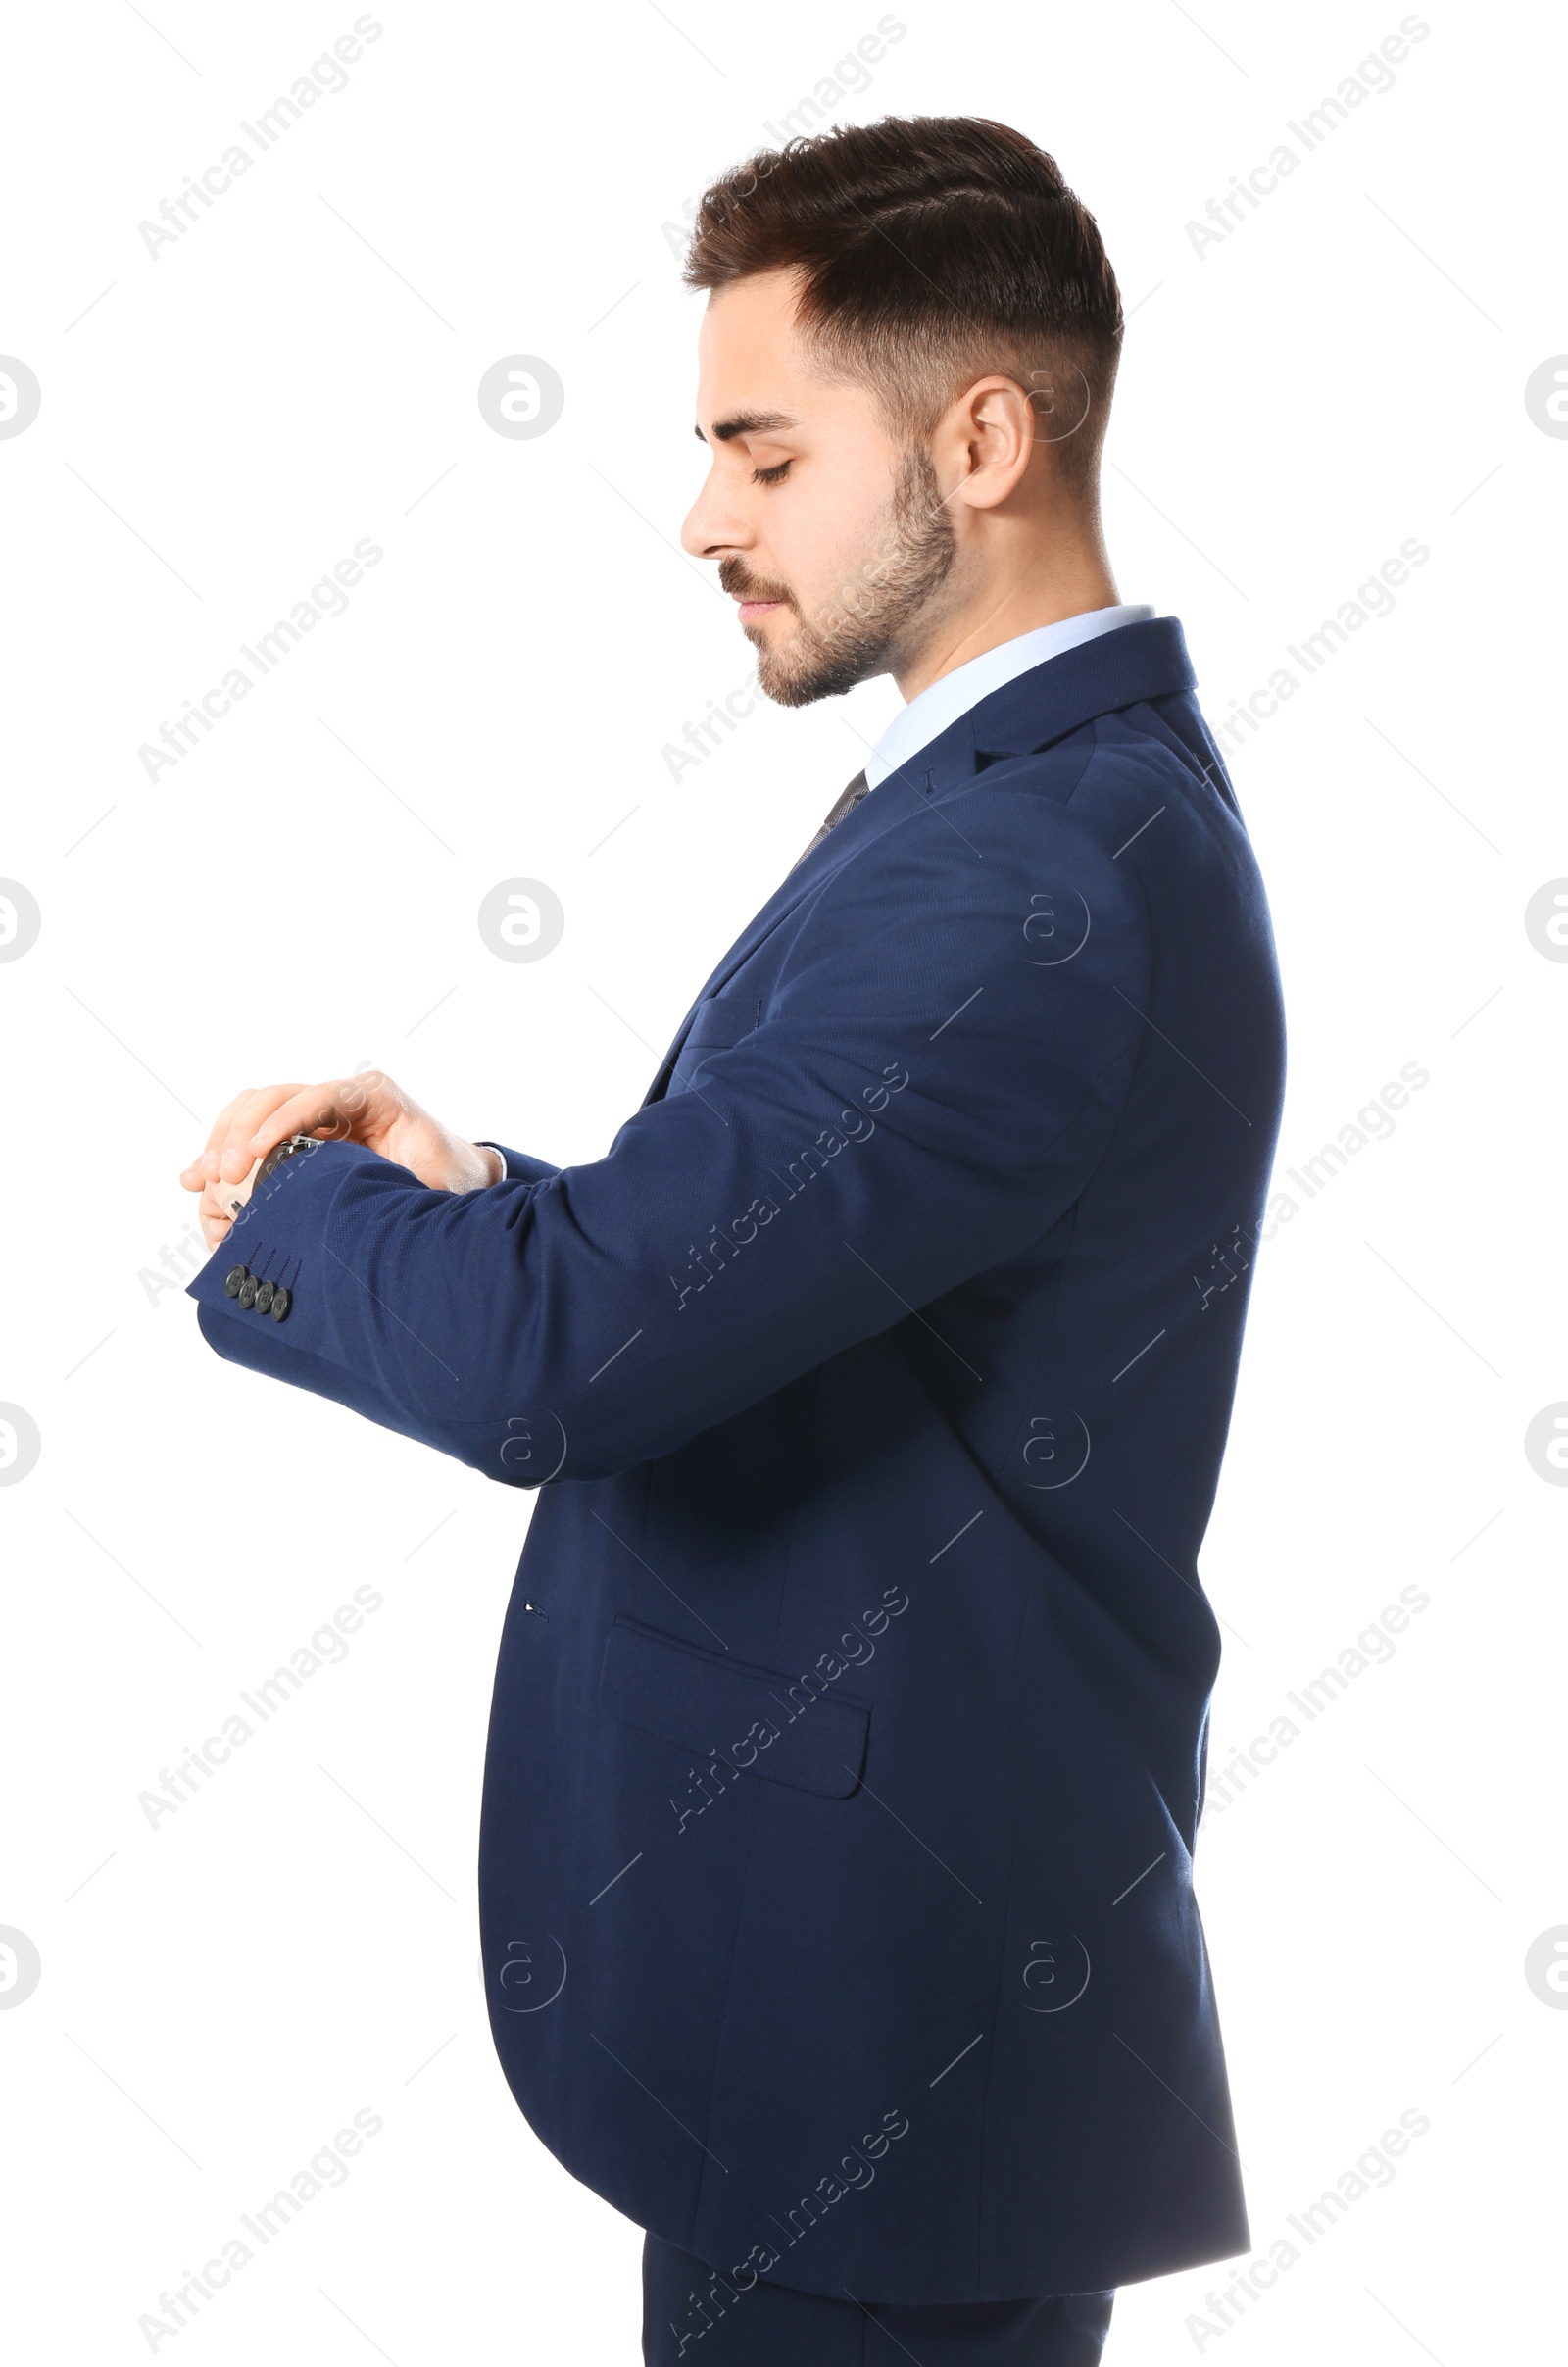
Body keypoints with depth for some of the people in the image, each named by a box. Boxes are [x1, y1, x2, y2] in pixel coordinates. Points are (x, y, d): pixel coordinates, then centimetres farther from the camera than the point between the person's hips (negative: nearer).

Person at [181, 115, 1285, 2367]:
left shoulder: (1038, 879, -25)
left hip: (876, 2025, -9)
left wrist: (291, 1199, -13)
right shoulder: (1065, 792, 9)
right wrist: (482, 1195, -5)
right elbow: (742, 1286, 11)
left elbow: (549, 1356, -32)